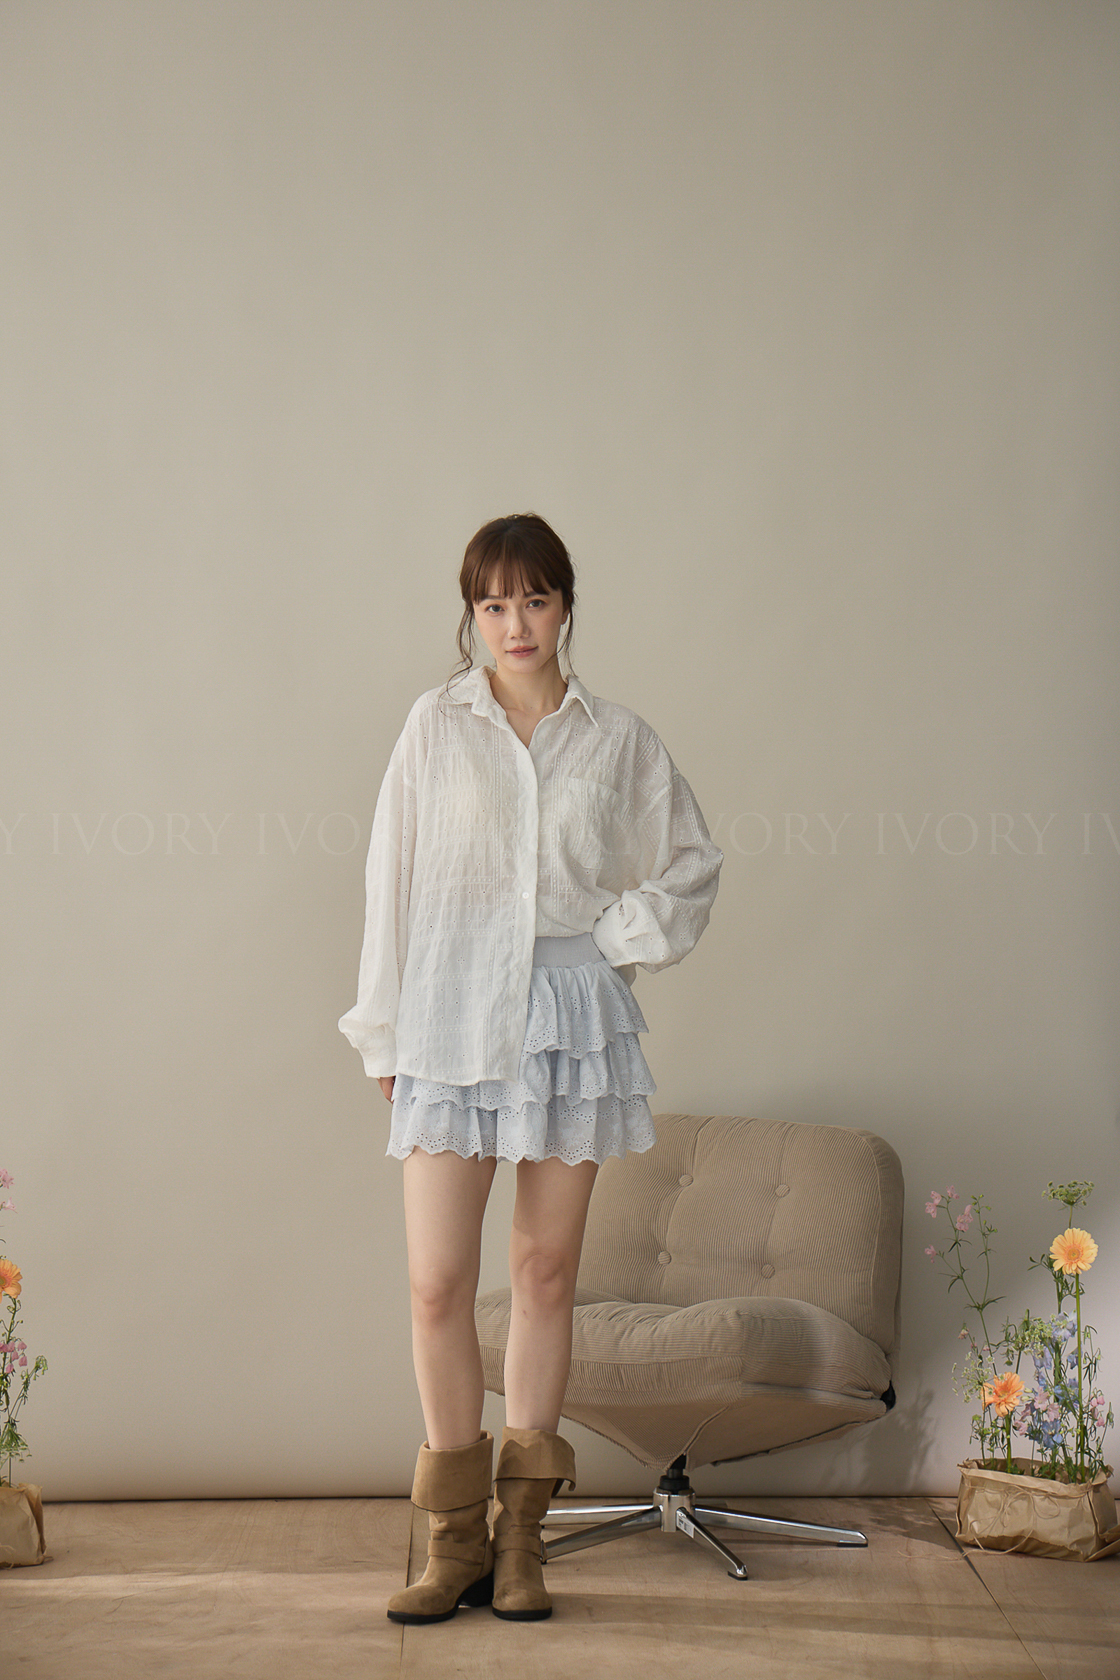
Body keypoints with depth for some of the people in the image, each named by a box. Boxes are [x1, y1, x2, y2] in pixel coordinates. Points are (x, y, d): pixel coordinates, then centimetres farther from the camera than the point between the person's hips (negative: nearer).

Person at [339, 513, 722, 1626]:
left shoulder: (618, 741, 7)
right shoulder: (437, 726, 4)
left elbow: (692, 861, 19)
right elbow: (393, 879, 7)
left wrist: (627, 935, 3)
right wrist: (383, 1031, 5)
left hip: (573, 1011, 1)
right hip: (453, 1012, -1)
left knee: (546, 1269, 6)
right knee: (438, 1281, -6)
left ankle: (520, 1534, 16)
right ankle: (455, 1537, 7)